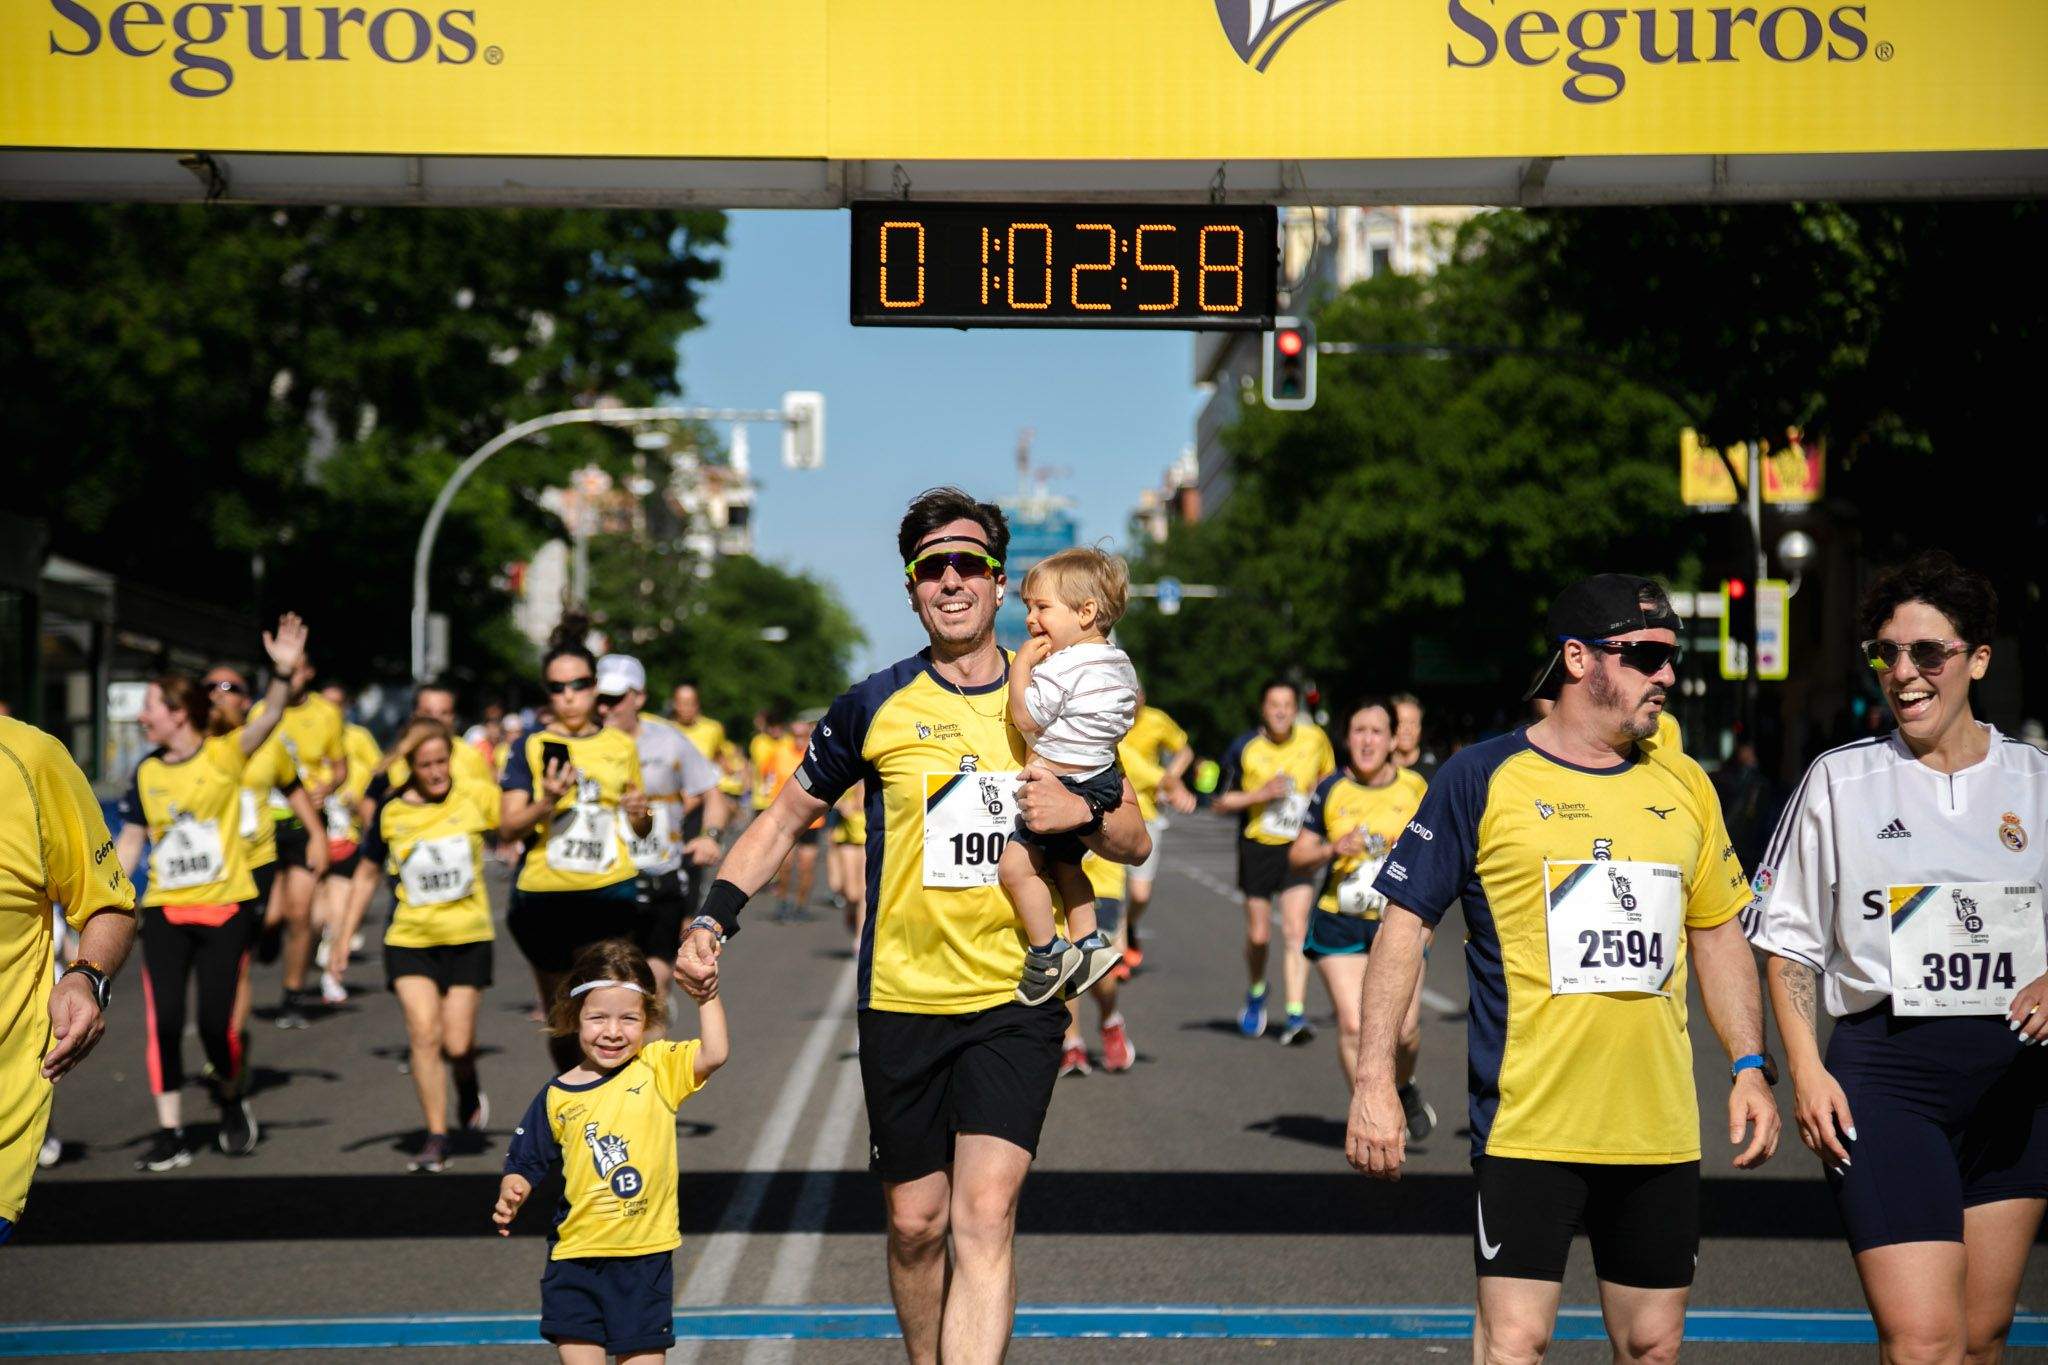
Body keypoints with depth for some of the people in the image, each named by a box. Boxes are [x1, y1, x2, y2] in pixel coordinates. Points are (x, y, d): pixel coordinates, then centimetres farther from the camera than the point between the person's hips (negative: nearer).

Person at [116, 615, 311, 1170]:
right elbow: (130, 842, 12)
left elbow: (268, 717, -22)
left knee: (216, 1021, -6)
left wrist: (282, 673, -40)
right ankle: (170, 1135, 3)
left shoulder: (225, 755, -5)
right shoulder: (147, 773, 6)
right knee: (164, 1022, -4)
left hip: (226, 907, -3)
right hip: (166, 913, 3)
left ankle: (233, 1103, 23)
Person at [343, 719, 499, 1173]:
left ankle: (469, 1092, 33)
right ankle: (436, 1138, -3)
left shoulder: (476, 796, -6)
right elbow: (367, 874, 10)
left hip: (468, 936, -1)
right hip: (409, 939, 1)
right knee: (423, 1032, -12)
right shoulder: (390, 811, -2)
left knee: (457, 1044, -2)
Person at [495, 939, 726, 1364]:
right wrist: (510, 1196, -11)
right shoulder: (557, 1097, 0)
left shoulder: (658, 1068, -2)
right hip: (576, 1257, 1)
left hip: (646, 1255, -1)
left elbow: (714, 1054, -18)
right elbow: (525, 1164, 7)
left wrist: (706, 992, -19)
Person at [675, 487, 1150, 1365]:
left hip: (1018, 1001, -1)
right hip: (903, 1000, 1)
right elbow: (785, 819, 11)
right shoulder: (876, 707, 1)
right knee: (916, 1221, 7)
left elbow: (1133, 842, 12)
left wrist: (1083, 813, -11)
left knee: (985, 1216, -14)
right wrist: (712, 920, -3)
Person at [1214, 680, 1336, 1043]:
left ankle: (1296, 1015, -15)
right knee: (1258, 934, 8)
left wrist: (1320, 789, -1)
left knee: (1295, 931, -12)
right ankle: (1256, 993, 38)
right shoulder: (1245, 748, -7)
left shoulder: (1315, 739, -1)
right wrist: (1260, 794, -16)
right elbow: (1220, 803, -2)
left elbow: (1328, 774, 20)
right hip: (1257, 848, 0)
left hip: (1298, 849, 0)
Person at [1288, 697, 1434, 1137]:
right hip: (1339, 921, 0)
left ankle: (1403, 1088, 28)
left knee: (1405, 1029, -4)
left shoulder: (1415, 788, 2)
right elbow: (1297, 856, 5)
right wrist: (1334, 850, -15)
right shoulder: (1331, 790, 0)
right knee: (1352, 1025, -10)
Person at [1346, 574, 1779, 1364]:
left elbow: (1719, 935, 20)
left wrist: (1749, 1066, 10)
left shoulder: (1683, 785, 11)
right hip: (1527, 1121, -5)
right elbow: (1405, 923, -4)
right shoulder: (1485, 777, -3)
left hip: (1659, 1124, 5)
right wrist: (1374, 1080, -11)